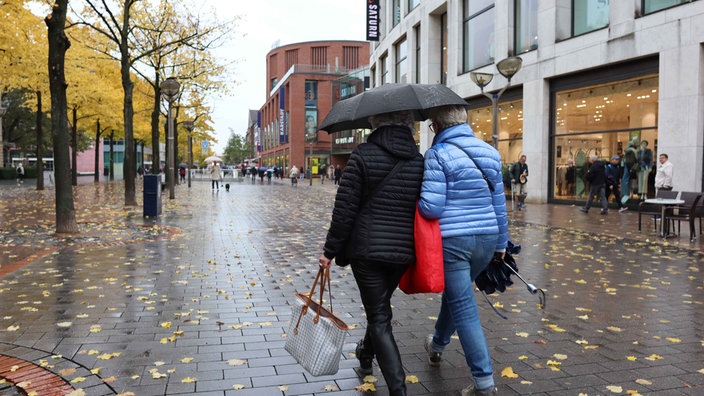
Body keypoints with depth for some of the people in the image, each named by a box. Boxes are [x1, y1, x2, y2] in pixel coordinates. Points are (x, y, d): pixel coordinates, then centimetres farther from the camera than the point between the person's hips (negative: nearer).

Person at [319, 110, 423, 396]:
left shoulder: (363, 155, -10)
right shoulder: (420, 161, 2)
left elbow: (345, 209, -12)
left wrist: (330, 251, -3)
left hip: (367, 248, -5)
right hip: (404, 251, 5)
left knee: (379, 318, 3)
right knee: (379, 305, 27)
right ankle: (366, 355, 50)